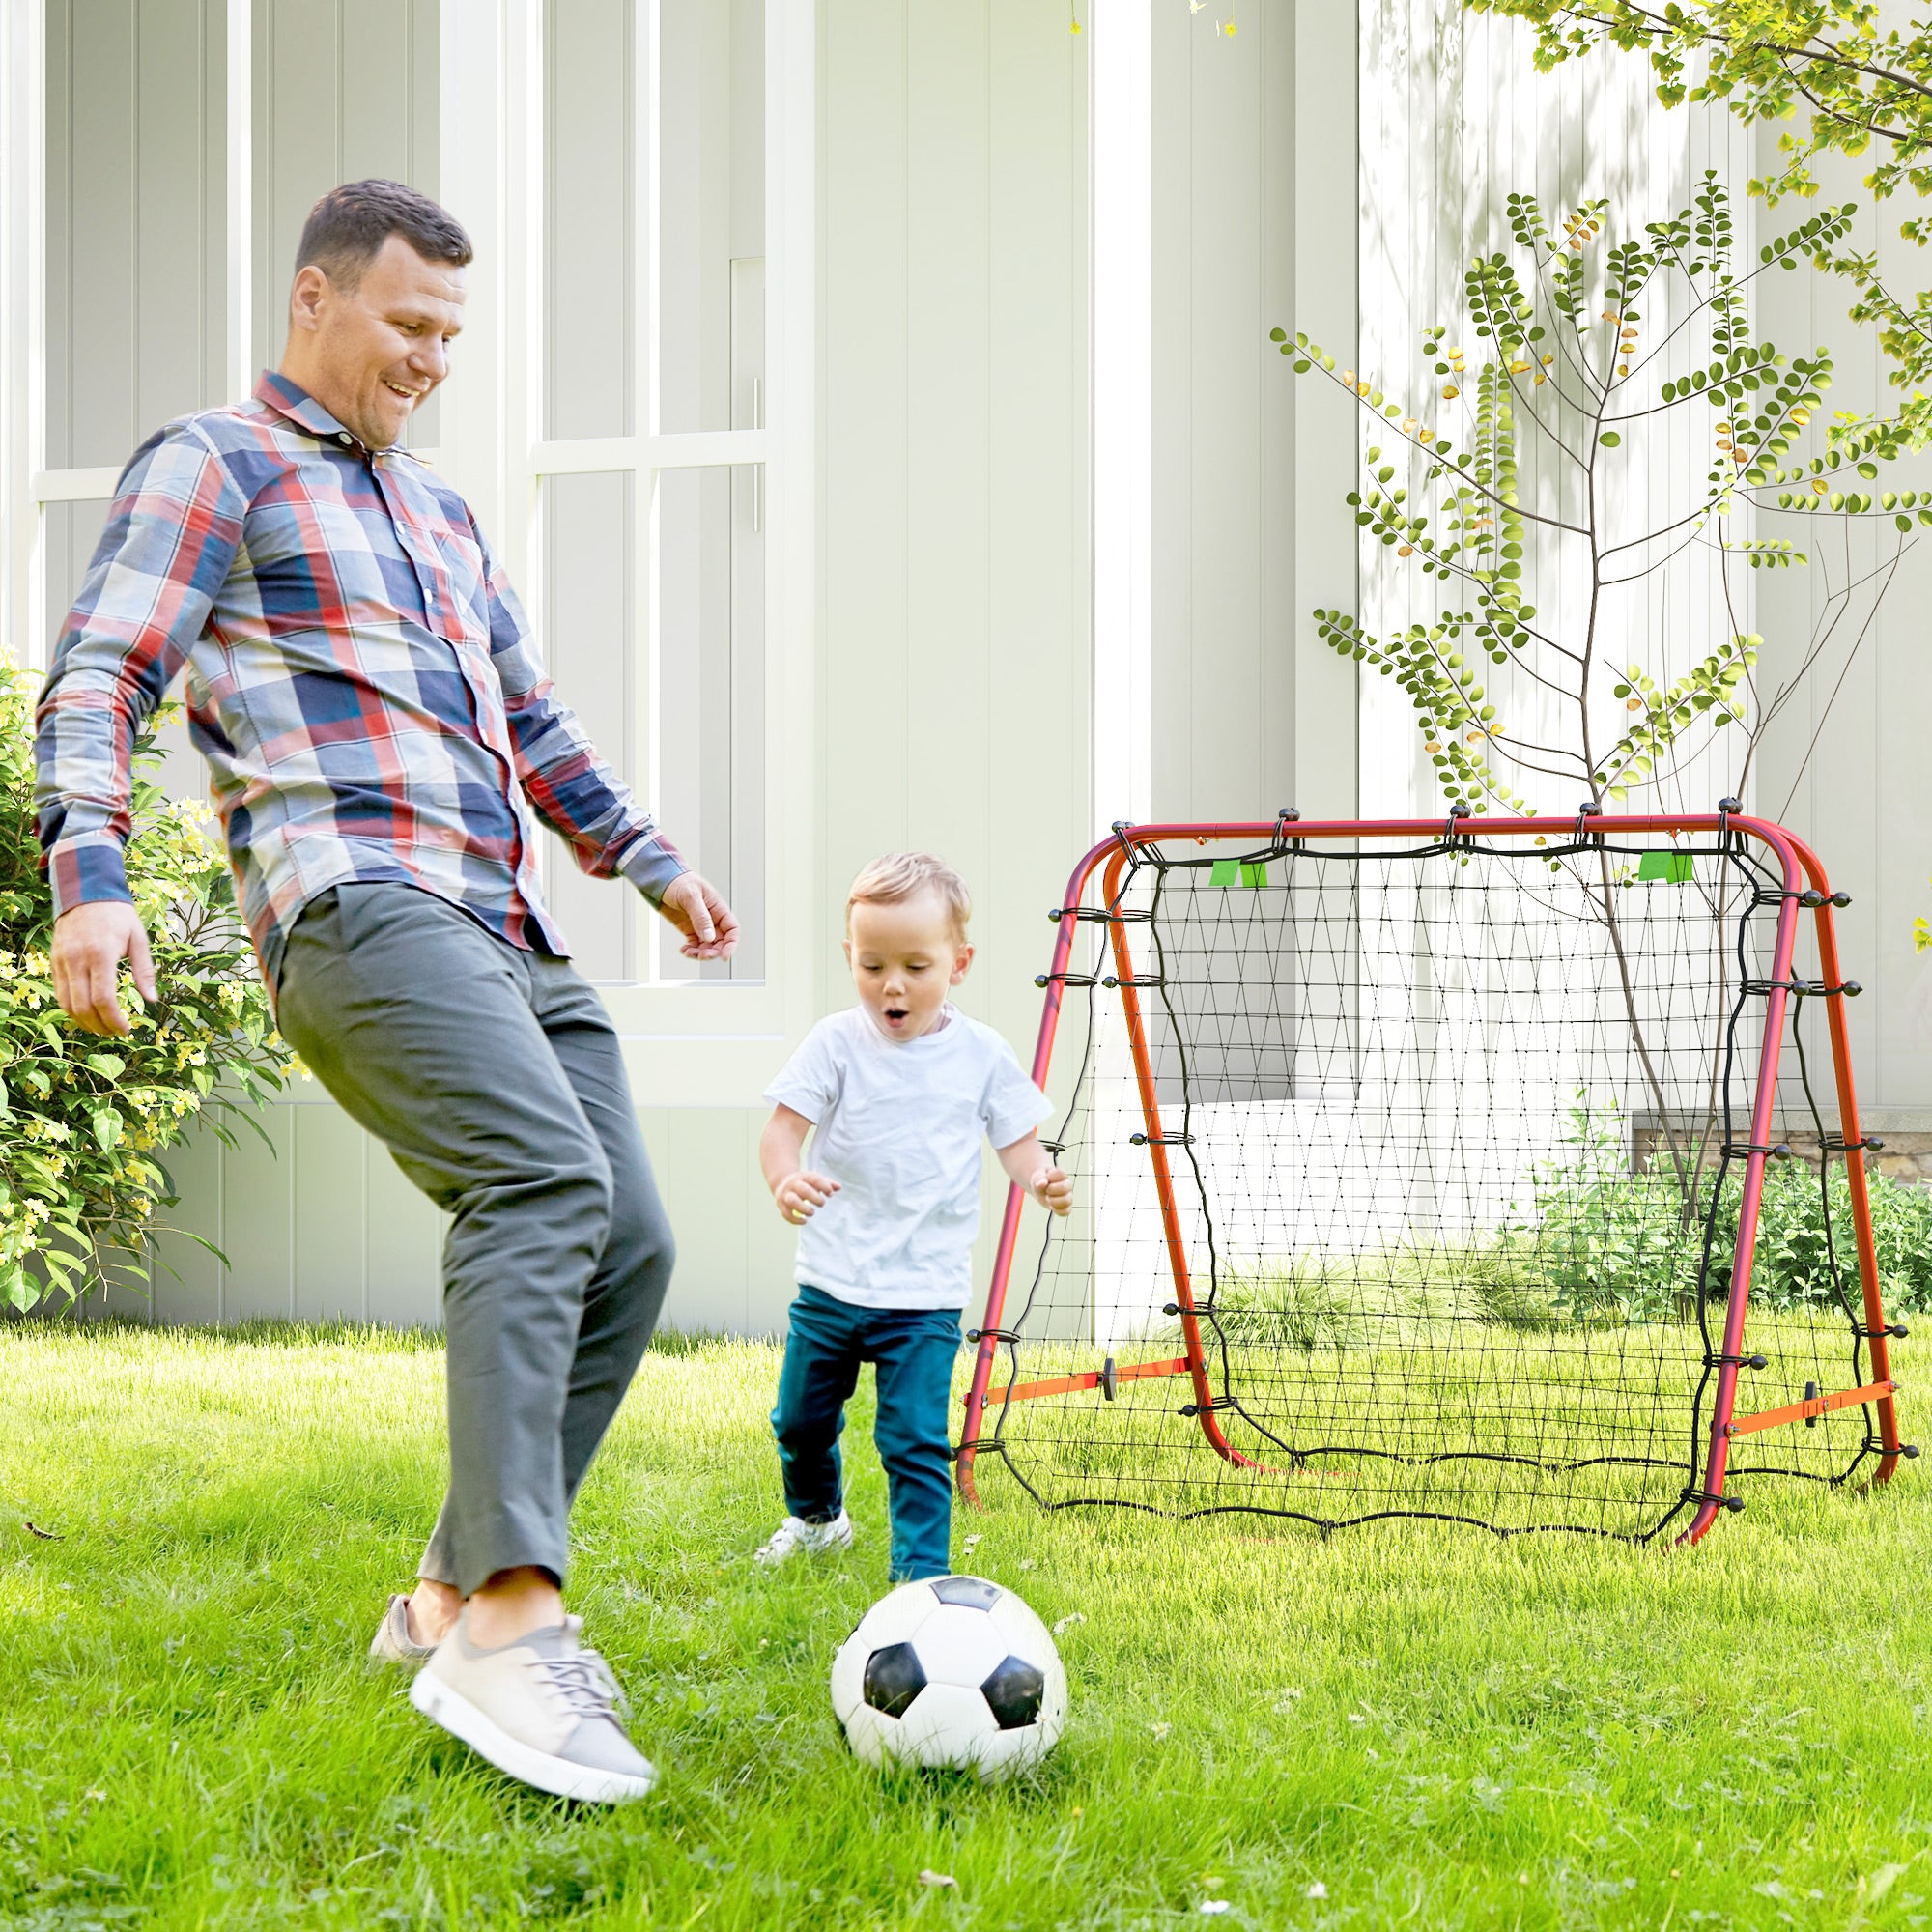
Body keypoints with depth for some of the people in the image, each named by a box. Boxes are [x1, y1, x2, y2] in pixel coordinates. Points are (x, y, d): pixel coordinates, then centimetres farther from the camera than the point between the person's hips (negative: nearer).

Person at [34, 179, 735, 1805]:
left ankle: (454, 1597, 8)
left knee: (628, 1248, -3)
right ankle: (507, 1628, -35)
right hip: (359, 907, -8)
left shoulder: (443, 514, 30)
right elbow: (99, 680, -4)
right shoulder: (214, 468, 7)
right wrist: (90, 877, -19)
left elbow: (532, 721, 39)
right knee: (547, 1183, -29)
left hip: (505, 935, 9)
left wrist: (651, 861, 29)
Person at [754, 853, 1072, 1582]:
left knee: (915, 1439, -10)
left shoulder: (982, 1053, -1)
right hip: (831, 1281, 2)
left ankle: (923, 1571, -2)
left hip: (927, 1289, -2)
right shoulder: (837, 1043, -5)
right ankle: (815, 1517, 44)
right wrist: (785, 1179, -32)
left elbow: (1016, 1138, 7)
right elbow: (784, 1125, -9)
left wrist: (1041, 1177, -17)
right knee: (801, 1419, 16)